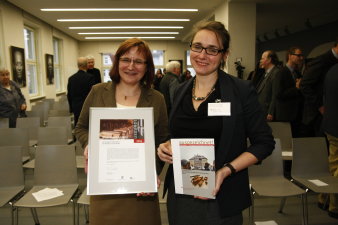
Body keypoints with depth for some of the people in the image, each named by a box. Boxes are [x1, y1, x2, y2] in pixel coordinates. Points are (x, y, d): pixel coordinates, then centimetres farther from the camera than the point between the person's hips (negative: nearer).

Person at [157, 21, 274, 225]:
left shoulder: (243, 91, -10)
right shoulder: (181, 91, 5)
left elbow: (264, 142, -8)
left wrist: (226, 170, -19)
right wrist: (167, 147, -4)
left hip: (221, 197, -4)